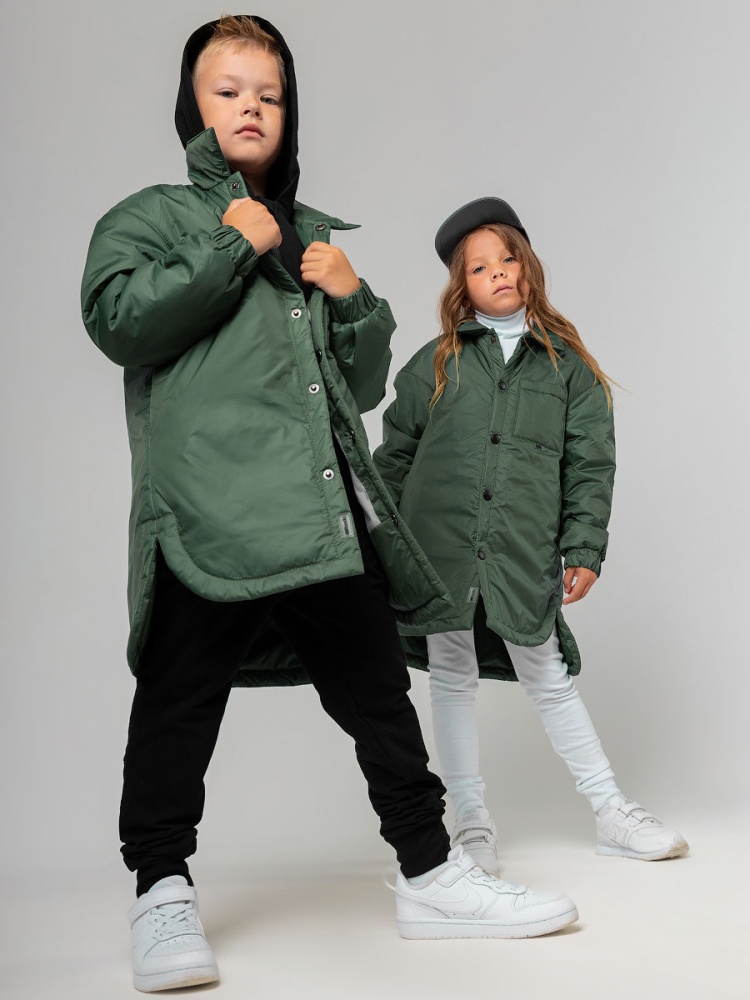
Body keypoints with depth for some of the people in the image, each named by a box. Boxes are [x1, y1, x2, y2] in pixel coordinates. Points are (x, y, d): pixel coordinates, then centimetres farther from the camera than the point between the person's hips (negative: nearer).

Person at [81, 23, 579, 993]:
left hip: (329, 510, 5)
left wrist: (354, 301, 8)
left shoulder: (318, 236, 27)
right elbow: (117, 318, -10)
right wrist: (232, 248, -6)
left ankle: (429, 873, 19)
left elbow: (365, 384, 27)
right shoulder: (151, 216, 12)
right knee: (180, 700, -2)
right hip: (206, 507, -5)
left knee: (378, 690, 8)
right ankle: (162, 890, 12)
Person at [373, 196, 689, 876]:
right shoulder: (436, 364, 8)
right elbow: (395, 454, 13)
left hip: (526, 555, -1)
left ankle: (613, 814, 18)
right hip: (440, 546, 1)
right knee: (452, 678, 6)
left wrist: (584, 548, -2)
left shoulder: (566, 365, 7)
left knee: (549, 680, 5)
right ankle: (472, 825, 18)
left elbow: (591, 465, 5)